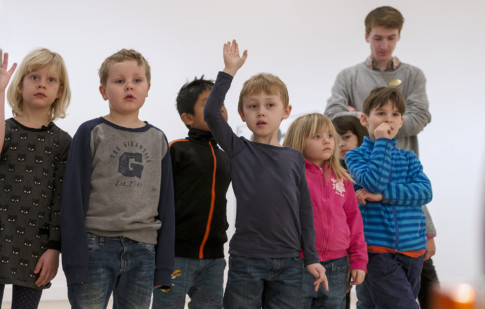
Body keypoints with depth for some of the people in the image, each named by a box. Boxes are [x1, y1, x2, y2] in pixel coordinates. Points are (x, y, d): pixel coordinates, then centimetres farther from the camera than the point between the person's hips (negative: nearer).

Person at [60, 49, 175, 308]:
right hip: (96, 247, -3)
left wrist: (164, 267, 7)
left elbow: (166, 203, 12)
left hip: (143, 251, 3)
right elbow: (74, 198, -3)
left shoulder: (158, 139, 11)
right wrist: (75, 261, -9)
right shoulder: (91, 133, 1)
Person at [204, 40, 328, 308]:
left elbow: (305, 210, 10)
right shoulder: (239, 150, 2)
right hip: (246, 259, -2)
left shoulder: (295, 158, 9)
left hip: (288, 262, 2)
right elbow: (211, 113, -12)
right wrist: (229, 71, -13)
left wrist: (312, 258, 8)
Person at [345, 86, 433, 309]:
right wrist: (382, 141, -10)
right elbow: (374, 182, -17)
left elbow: (425, 191, -4)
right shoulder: (356, 155, 2)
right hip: (378, 249, -4)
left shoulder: (409, 158, 13)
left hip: (412, 249, 4)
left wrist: (383, 195, -14)